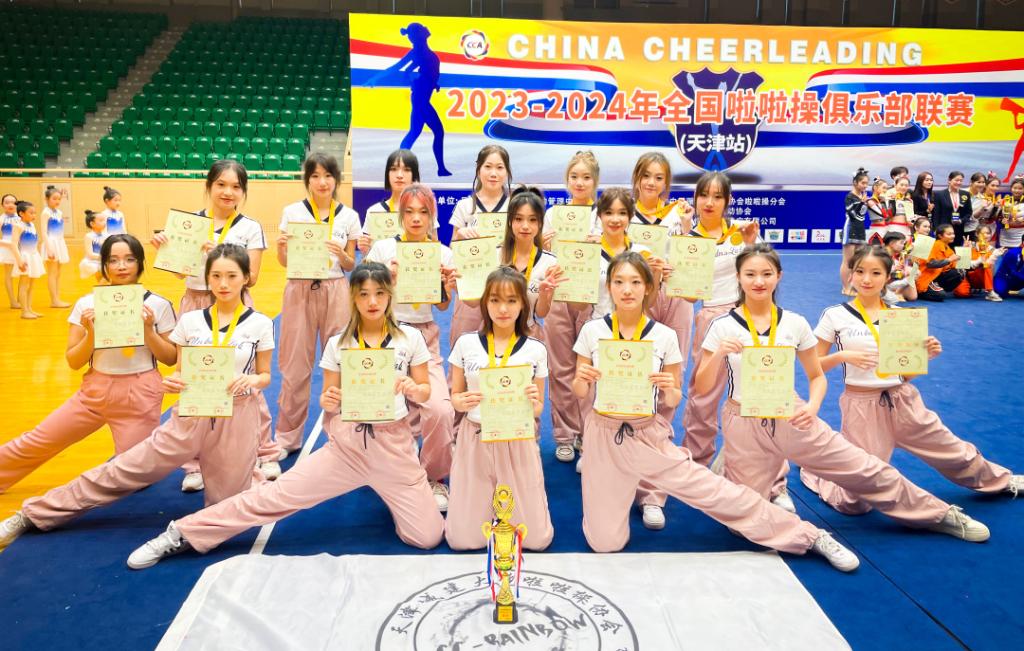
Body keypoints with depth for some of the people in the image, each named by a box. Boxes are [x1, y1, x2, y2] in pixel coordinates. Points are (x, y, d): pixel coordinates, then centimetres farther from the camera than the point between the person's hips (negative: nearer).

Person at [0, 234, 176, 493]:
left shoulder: (158, 305, -7)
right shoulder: (87, 304, -1)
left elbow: (171, 359, -4)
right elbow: (73, 362, 0)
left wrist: (148, 329, -18)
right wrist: (91, 333, -17)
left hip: (141, 396, -3)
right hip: (95, 390, 3)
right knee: (35, 442, 12)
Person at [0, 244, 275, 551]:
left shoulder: (260, 324, -5)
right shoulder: (189, 321, 1)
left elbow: (265, 375, 3)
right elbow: (181, 371, 8)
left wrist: (253, 381, -19)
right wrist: (172, 382, -14)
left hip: (237, 417, -2)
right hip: (192, 413, 2)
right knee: (125, 469, 2)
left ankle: (253, 473, 33)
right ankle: (32, 515, 15)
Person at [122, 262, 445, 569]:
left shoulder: (411, 338, -3)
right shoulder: (338, 343, 0)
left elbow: (425, 392, 4)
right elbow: (331, 398, 7)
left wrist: (414, 390, -19)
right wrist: (327, 402, -16)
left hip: (394, 445, 0)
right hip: (347, 442, 1)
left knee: (427, 538, -4)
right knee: (276, 494, -7)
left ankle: (389, 495, 25)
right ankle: (183, 533, 9)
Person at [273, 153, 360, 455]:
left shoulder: (349, 216, 4)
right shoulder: (292, 212, 2)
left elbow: (351, 266, 6)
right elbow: (285, 262, 5)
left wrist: (341, 254, -15)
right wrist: (281, 247, -16)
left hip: (335, 292, 0)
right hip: (300, 291, 0)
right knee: (295, 366, 3)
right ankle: (287, 437, 17)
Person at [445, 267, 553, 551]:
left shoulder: (535, 349, -1)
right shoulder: (466, 343, -1)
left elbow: (538, 409, 6)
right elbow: (455, 396, 8)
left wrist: (534, 403, -17)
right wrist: (461, 403, -15)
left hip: (518, 440, 0)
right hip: (475, 439, 0)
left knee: (536, 540, 0)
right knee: (463, 540, 0)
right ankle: (488, 502, 32)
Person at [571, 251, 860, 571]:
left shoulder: (664, 336, -6)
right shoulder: (592, 331, -5)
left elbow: (673, 400, 2)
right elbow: (579, 393, 2)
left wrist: (669, 389, -20)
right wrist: (582, 378, -20)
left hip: (649, 435, 0)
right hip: (604, 436, 1)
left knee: (716, 493, -2)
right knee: (605, 544, 1)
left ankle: (809, 535, 17)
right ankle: (625, 490, 32)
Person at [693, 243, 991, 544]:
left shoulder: (795, 324, -2)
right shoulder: (722, 327, -8)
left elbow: (817, 376, 8)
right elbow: (701, 389, -7)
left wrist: (812, 406, -12)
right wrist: (717, 355, -24)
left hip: (791, 418, 2)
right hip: (744, 426, -1)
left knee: (868, 471, 5)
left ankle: (943, 515, 23)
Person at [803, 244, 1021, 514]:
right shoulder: (835, 316, -6)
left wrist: (926, 355, -9)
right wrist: (842, 355, -20)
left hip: (903, 401, 4)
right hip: (862, 406, -3)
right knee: (855, 502, 0)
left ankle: (1002, 481, 49)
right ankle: (812, 468, 27)